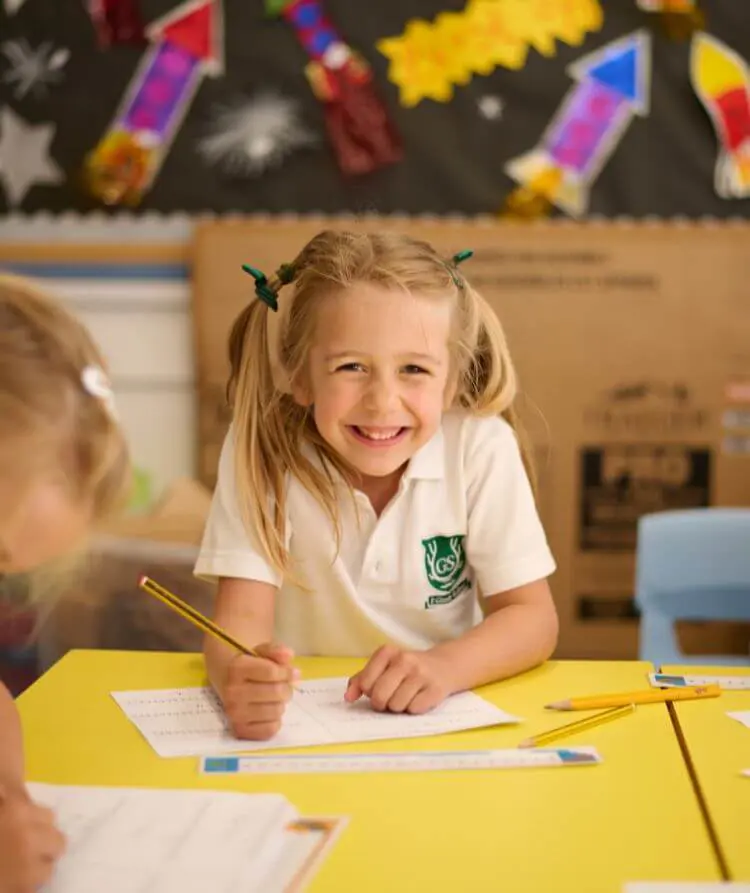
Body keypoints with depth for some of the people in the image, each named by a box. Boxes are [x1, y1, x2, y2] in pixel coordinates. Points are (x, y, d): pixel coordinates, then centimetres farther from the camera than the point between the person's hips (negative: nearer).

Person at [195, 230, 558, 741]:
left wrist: (444, 666, -29)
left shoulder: (482, 447, -12)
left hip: (445, 722, 1)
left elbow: (533, 619, -9)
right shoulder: (262, 448, -13)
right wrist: (241, 677, -41)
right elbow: (241, 617, -17)